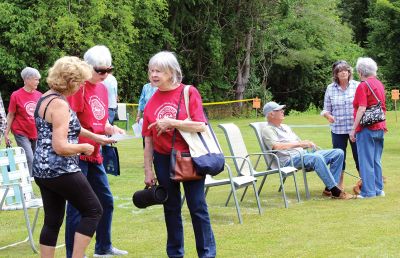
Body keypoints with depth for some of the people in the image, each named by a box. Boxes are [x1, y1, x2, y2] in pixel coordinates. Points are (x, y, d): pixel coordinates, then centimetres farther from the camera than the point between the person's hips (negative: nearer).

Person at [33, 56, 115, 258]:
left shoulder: (45, 98, 11)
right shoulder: (60, 105, -19)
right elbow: (61, 147, -25)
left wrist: (95, 136, 33)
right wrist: (84, 147, -8)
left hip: (42, 171, 9)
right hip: (61, 171, -9)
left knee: (52, 221, 13)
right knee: (93, 210, 5)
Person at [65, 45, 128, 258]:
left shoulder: (102, 88, 10)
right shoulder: (78, 88, -15)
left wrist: (112, 129, -2)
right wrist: (96, 137, -25)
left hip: (94, 155, 9)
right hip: (78, 154, -9)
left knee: (106, 200, 15)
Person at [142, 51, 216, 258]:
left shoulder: (189, 92, -8)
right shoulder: (152, 101, 2)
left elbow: (200, 126, -16)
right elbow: (148, 140, 4)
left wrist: (171, 123, -23)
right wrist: (148, 171, 2)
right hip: (164, 159, 4)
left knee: (198, 207, 0)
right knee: (171, 208, 11)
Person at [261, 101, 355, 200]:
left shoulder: (285, 127, 28)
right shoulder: (267, 130, 0)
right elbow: (276, 146, -18)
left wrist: (308, 144, 4)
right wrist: (298, 144, -20)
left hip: (303, 154, 9)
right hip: (289, 160, -9)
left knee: (338, 153, -3)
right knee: (317, 158, -37)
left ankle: (329, 188, -10)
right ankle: (336, 191, -34)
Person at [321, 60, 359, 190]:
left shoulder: (357, 86, 1)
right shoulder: (330, 88, 7)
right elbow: (326, 109, 10)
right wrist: (327, 115, -12)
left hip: (355, 128, -2)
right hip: (338, 129, 2)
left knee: (359, 155, 0)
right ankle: (339, 185, 17)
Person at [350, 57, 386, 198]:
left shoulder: (363, 86, -12)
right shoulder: (379, 84, 12)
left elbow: (362, 109, -18)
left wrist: (353, 129, -15)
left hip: (366, 128, -8)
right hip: (380, 127, 8)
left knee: (366, 161, -3)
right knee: (376, 160, 14)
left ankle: (368, 191, -2)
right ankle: (378, 189, 17)